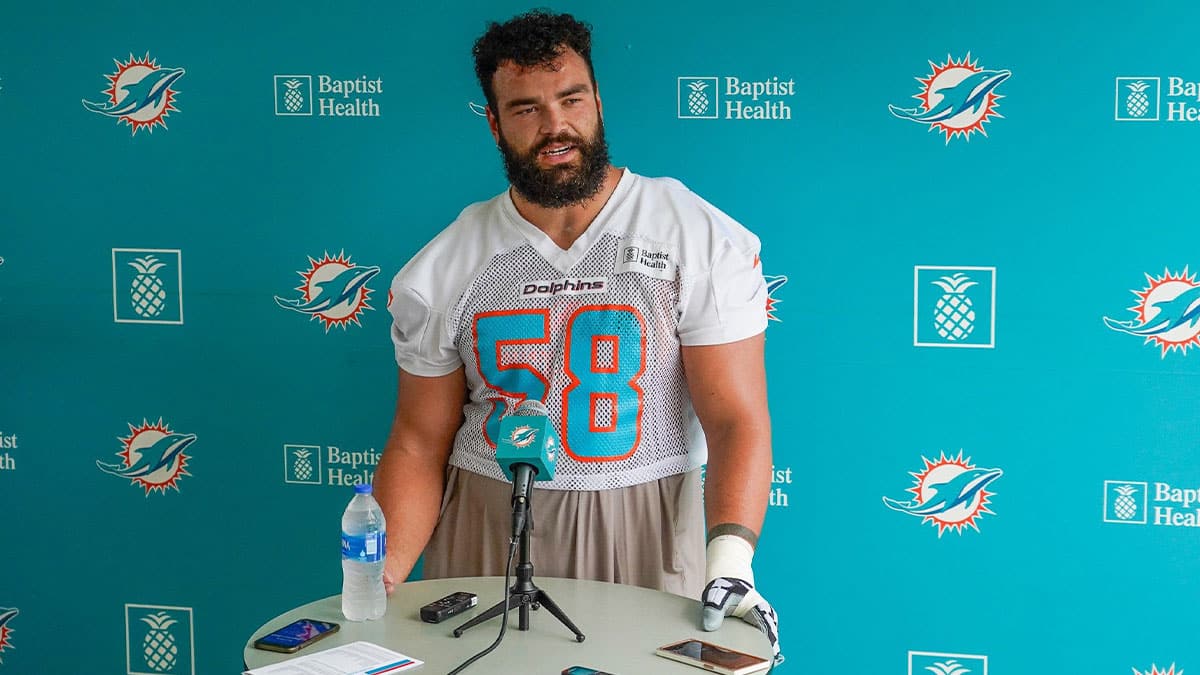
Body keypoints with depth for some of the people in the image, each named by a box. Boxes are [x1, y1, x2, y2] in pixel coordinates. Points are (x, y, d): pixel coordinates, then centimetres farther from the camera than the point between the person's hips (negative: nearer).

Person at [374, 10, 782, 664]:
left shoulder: (703, 241, -7)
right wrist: (377, 584, -10)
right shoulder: (440, 271, 1)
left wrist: (730, 558, -25)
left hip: (646, 535, -1)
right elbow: (419, 445, 3)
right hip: (485, 539, 2)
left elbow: (736, 419, -11)